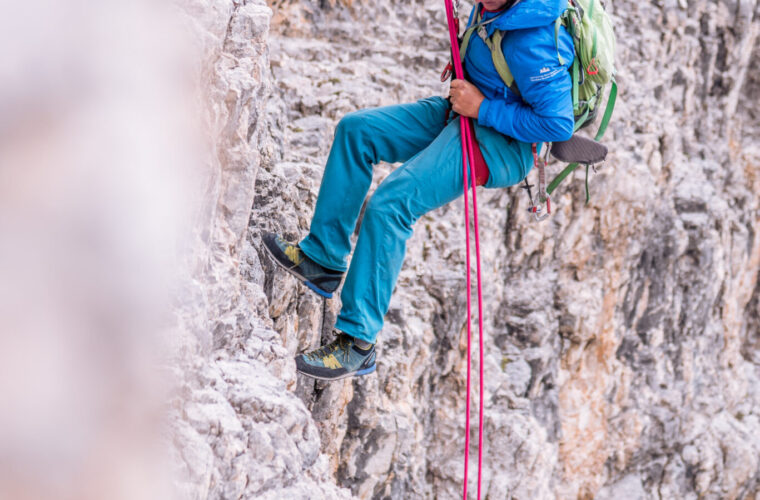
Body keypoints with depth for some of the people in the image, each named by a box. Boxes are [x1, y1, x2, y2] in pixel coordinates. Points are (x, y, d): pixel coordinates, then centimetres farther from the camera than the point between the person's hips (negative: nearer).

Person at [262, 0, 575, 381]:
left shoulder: (534, 42, -29)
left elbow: (558, 124, -26)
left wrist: (483, 108, -21)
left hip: (501, 144, -9)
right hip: (466, 112, 10)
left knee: (390, 203, -22)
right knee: (356, 130, 4)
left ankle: (358, 342, -16)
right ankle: (323, 260, 10)